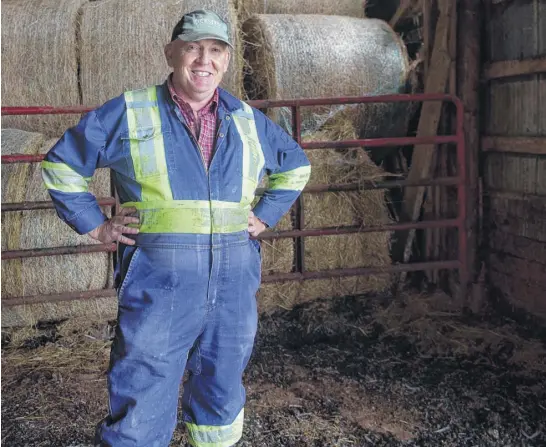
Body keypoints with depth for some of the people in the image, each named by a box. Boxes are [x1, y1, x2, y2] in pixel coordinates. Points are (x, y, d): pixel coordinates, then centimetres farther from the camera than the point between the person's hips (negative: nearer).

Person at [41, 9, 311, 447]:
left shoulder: (248, 121, 11)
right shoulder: (128, 113, 1)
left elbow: (296, 165, 26)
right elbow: (62, 163, 9)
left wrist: (265, 215, 14)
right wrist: (96, 226, 1)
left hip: (234, 281, 4)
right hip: (159, 283, -3)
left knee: (222, 396, 17)